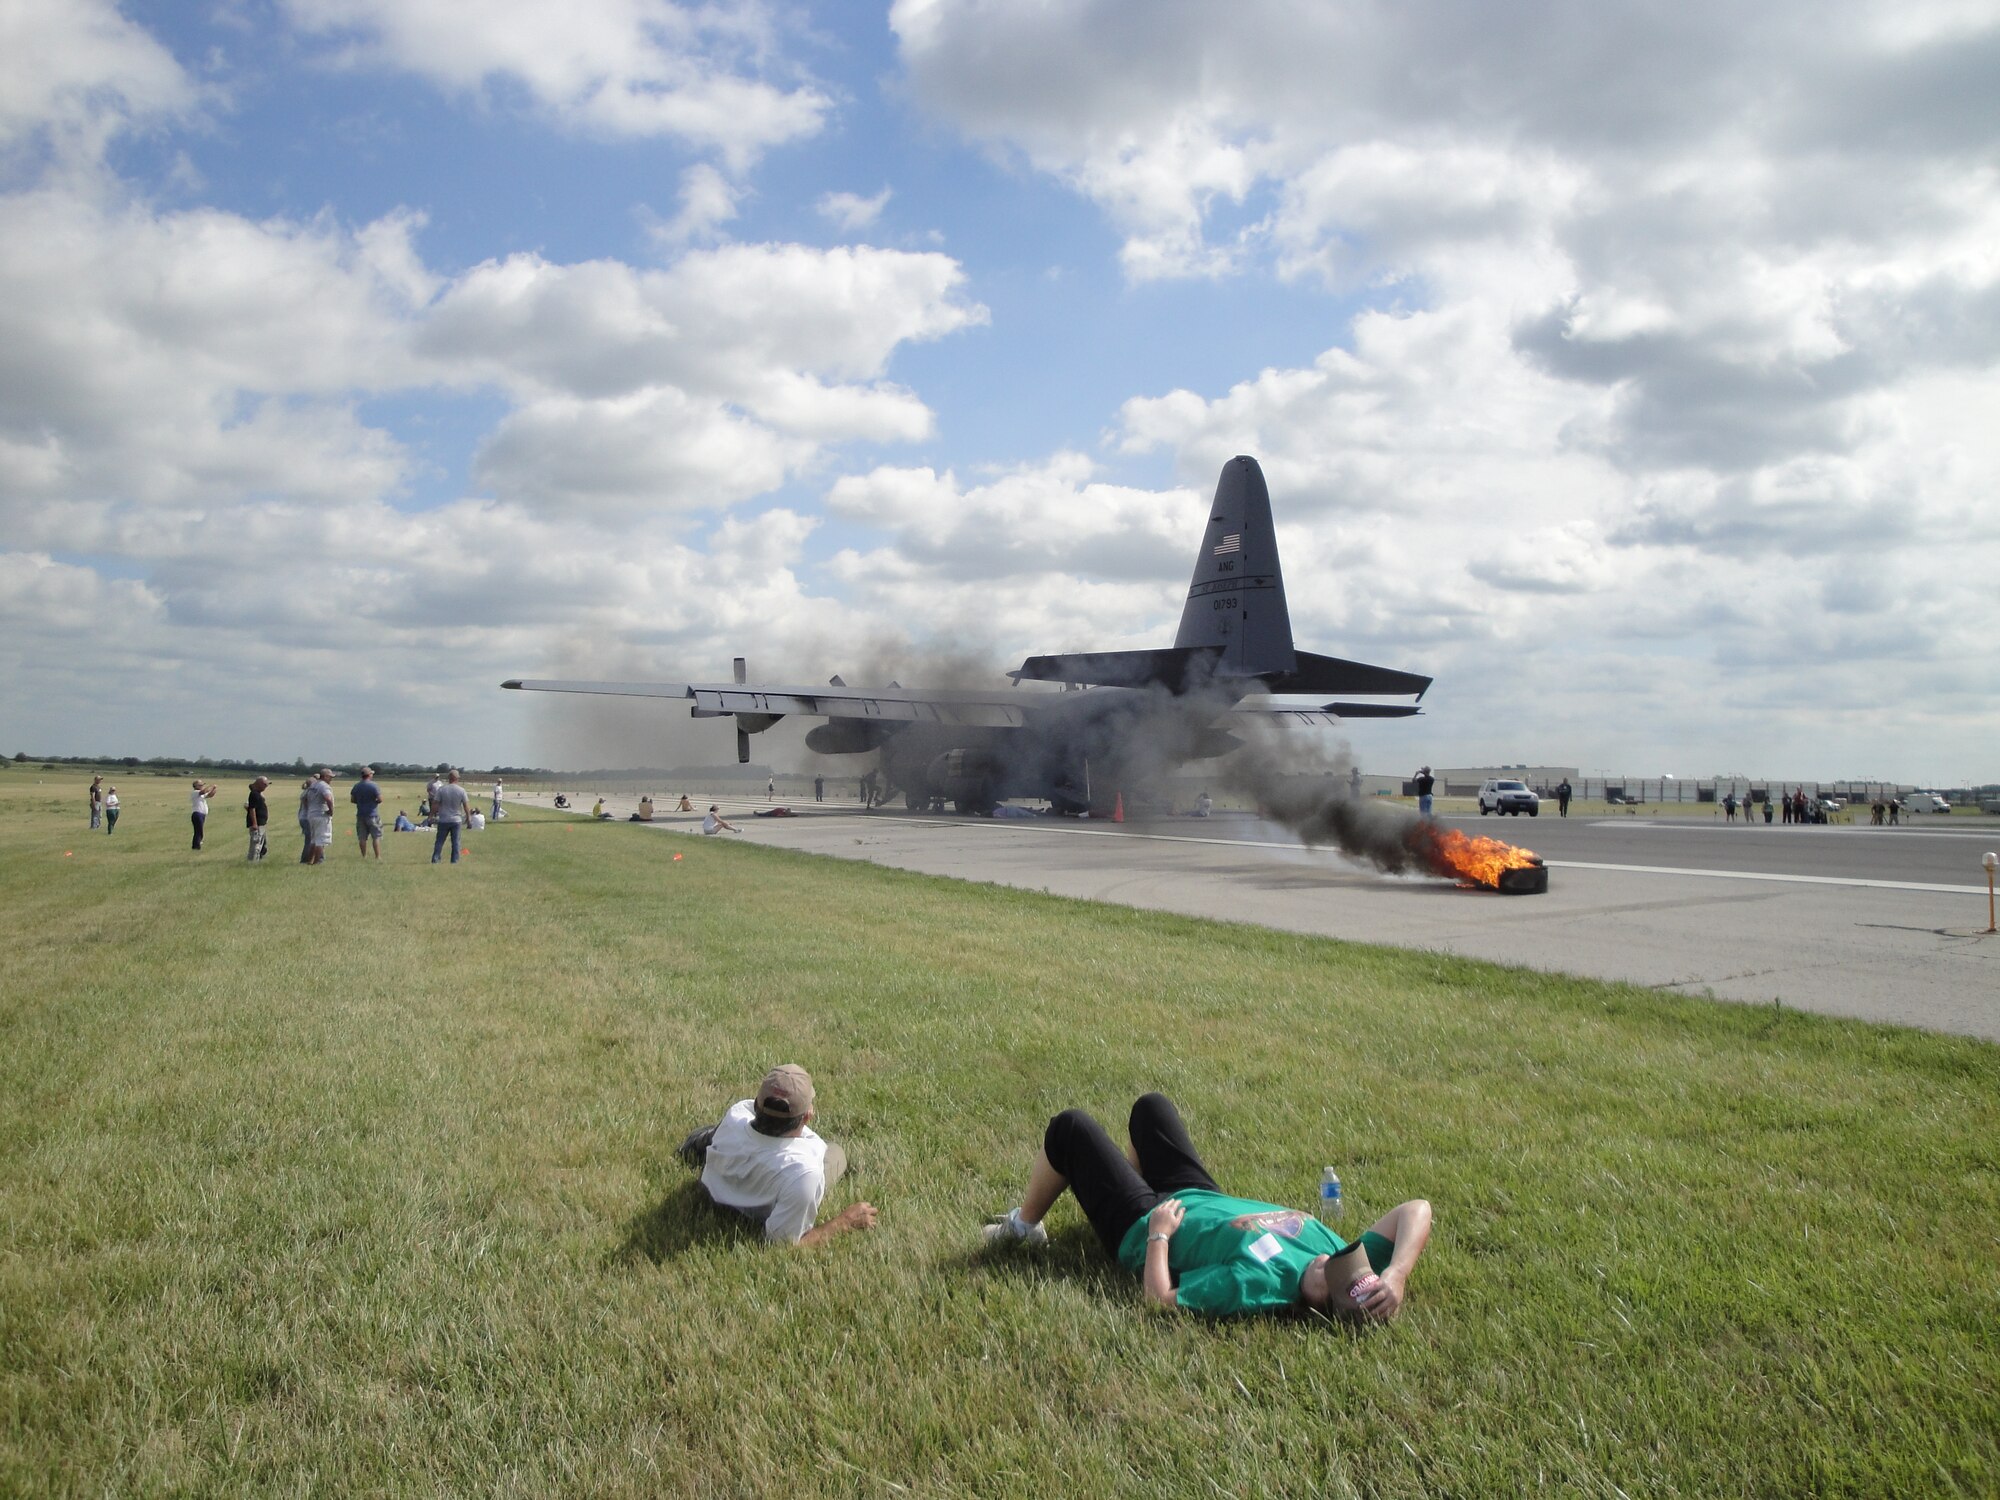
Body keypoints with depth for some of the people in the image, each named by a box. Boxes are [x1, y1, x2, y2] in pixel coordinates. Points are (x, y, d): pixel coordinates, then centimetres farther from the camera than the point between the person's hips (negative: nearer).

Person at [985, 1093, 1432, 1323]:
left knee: (1069, 1127, 3)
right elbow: (1416, 1209, -26)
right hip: (1206, 1197, 7)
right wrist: (1397, 1275, -41)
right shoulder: (1336, 1264, -27)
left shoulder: (1257, 1285, -44)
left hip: (1143, 1227, -7)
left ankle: (1024, 1225, 30)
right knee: (1151, 1105, 22)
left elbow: (1159, 1297, -38)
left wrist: (1158, 1233, -25)